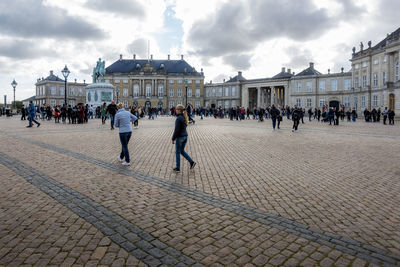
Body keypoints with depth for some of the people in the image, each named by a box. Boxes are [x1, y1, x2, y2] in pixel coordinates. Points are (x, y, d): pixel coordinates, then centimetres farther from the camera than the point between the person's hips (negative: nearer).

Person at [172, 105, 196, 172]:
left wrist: (173, 139, -12)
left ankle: (178, 168, 15)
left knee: (177, 152, 6)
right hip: (185, 136, 8)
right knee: (182, 151, 21)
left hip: (179, 137, -8)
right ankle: (192, 162, 12)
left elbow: (176, 130, -19)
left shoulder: (178, 118, -19)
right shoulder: (185, 117, 7)